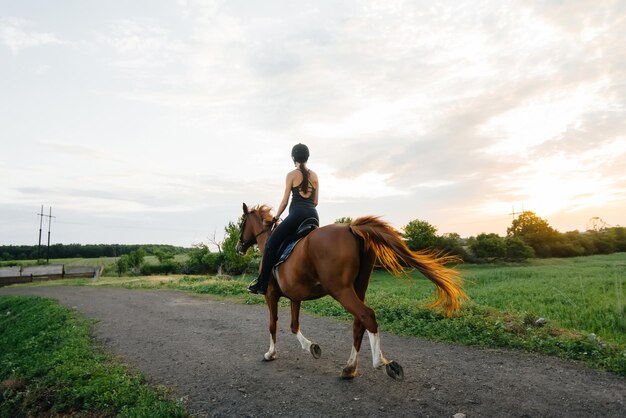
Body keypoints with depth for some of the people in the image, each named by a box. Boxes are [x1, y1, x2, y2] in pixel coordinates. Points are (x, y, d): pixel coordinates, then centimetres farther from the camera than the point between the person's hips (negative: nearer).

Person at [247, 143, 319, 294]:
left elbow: (285, 201, 2)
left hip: (297, 214, -6)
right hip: (313, 215, 6)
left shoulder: (291, 175, 3)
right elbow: (316, 201, 16)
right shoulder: (314, 175, 16)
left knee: (271, 244, -1)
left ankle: (262, 284, -5)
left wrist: (276, 217, 15)